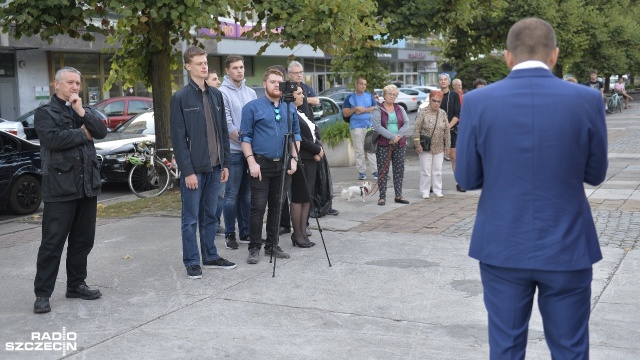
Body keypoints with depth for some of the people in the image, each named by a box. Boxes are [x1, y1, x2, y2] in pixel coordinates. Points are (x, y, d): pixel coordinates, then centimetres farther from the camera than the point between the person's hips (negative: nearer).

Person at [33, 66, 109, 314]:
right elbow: (53, 138, -19)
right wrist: (83, 134, -7)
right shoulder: (45, 112, -1)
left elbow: (102, 132, 0)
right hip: (60, 187, -6)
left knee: (83, 240, 12)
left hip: (87, 185, 6)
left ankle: (76, 284, 24)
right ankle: (42, 293, 3)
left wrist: (82, 112, -11)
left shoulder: (84, 110, 17)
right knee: (52, 242, -4)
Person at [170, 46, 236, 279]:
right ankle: (192, 262, 10)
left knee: (210, 215, 14)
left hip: (214, 166, 5)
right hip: (193, 168, -5)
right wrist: (187, 171, -14)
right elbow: (178, 137, -10)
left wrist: (225, 163, 9)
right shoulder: (180, 98, -6)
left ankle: (210, 256, 24)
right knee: (191, 218, 2)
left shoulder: (215, 95, 11)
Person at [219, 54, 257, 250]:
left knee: (247, 193, 11)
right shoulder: (222, 93, -6)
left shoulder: (251, 93, 12)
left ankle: (245, 232, 19)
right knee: (232, 194, -2)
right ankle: (230, 234, 7)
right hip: (233, 151, -5)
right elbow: (227, 124, -11)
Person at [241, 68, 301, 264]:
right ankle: (254, 248, 4)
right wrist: (252, 162, -12)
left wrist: (293, 158, 3)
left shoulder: (290, 108, 11)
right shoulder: (252, 107, -2)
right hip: (261, 164, -4)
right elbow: (245, 137, -4)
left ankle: (272, 245, 20)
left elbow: (296, 134, 14)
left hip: (283, 165, 4)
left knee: (276, 207, 10)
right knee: (258, 207, -3)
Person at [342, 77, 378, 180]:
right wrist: (355, 109, -12)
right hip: (356, 127, -1)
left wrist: (364, 110, -7)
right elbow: (345, 113, 4)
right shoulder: (350, 98, 9)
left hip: (369, 126, 1)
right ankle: (361, 172, 3)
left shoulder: (369, 96, 14)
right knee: (359, 151, -2)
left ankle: (376, 171, -5)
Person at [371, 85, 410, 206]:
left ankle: (398, 196, 13)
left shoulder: (400, 109, 13)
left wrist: (398, 136, -13)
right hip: (383, 144, -4)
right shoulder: (378, 110, -1)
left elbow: (406, 124, 3)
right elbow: (377, 126, -14)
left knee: (399, 170, 6)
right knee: (383, 171, -3)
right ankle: (382, 197, 2)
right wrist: (392, 136, -19)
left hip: (400, 144, 4)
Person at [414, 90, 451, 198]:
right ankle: (425, 192, 9)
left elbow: (447, 130, 9)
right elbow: (416, 129, -8)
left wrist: (447, 145, 7)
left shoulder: (443, 113, 6)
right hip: (425, 148, -4)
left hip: (439, 148, 4)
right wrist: (417, 144, -13)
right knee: (426, 171, 0)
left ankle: (437, 190, 19)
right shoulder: (423, 113, -7)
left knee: (438, 170, 8)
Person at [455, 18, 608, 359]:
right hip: (567, 248, 0)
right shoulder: (587, 100, -8)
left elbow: (466, 178, -1)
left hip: (502, 247, 1)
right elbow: (595, 174, 4)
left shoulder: (477, 102, -8)